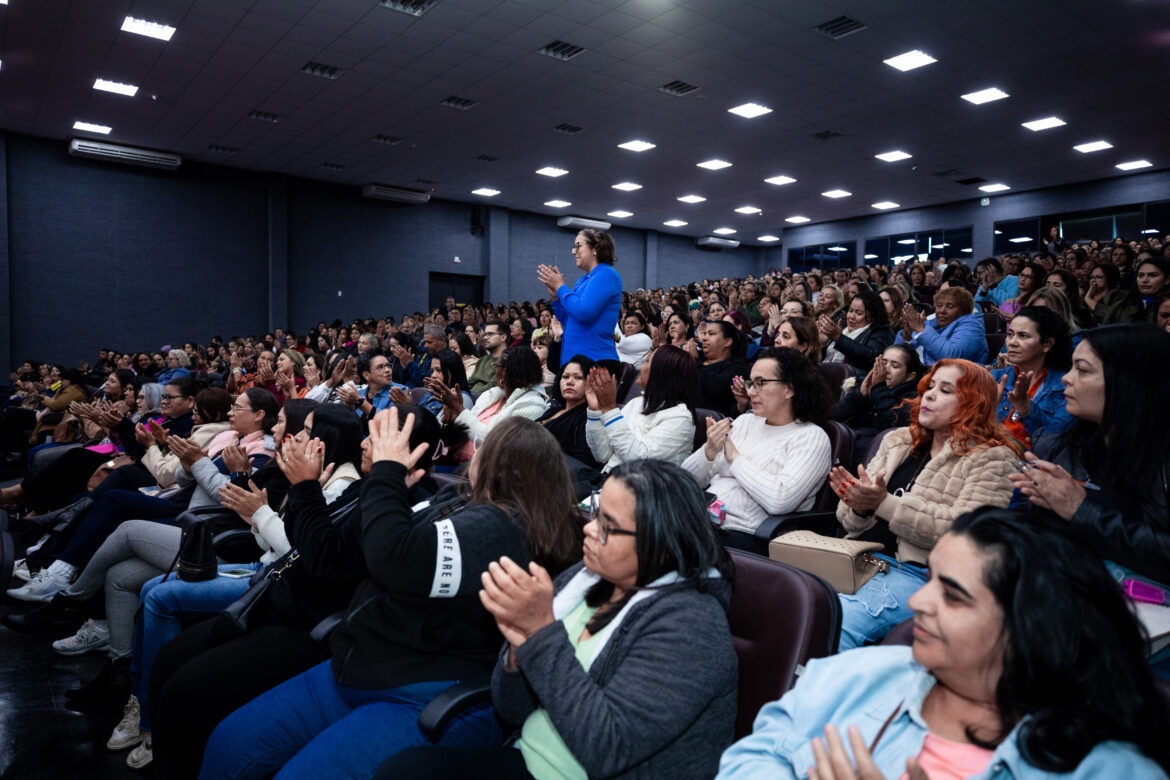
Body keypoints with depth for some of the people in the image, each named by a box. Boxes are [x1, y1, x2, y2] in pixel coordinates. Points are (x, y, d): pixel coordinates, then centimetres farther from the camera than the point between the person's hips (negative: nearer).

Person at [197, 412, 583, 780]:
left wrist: (388, 470, -16)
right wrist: (386, 476, 7)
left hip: (427, 701, -10)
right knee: (228, 743, 7)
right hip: (359, 671, 10)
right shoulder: (467, 511, 10)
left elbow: (394, 557, -30)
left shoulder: (499, 526, -20)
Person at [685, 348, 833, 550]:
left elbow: (780, 501, -18)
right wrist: (709, 451, -7)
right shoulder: (744, 421, 18)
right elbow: (689, 479, 15)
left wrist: (735, 458, -6)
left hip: (742, 533, -6)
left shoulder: (812, 437, -1)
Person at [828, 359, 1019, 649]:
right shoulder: (898, 441, 18)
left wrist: (884, 503, -19)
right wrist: (859, 507, -9)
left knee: (836, 621, -31)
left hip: (920, 574, -5)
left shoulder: (992, 459, 2)